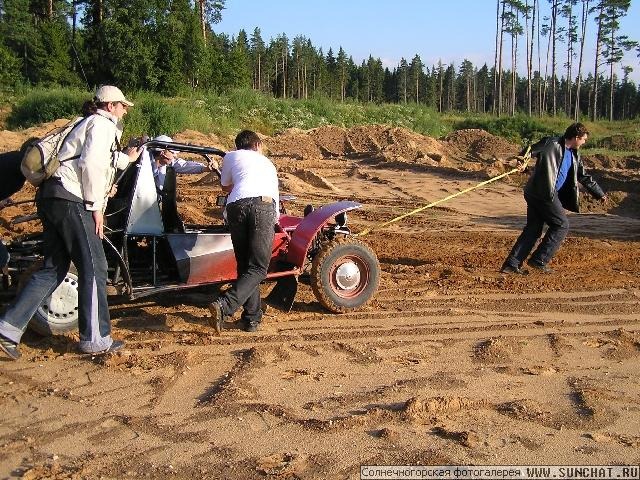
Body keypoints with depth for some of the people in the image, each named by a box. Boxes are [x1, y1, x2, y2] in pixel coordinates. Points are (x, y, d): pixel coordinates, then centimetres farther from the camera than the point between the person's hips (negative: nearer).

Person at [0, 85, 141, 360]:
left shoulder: (91, 123, 28)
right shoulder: (102, 123, -3)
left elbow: (103, 163, 32)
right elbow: (91, 164, -16)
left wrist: (127, 158, 48)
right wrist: (96, 206, -14)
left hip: (51, 198, 10)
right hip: (71, 200, -10)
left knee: (54, 269, 12)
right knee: (93, 268, -5)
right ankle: (95, 339, 1)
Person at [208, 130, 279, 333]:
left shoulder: (231, 157, 29)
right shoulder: (267, 163, 34)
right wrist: (275, 220, 55)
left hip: (236, 207, 1)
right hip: (264, 205, -1)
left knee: (244, 266, 13)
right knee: (258, 268, -3)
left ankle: (252, 318, 10)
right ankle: (224, 306, -23)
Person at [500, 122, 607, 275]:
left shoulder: (574, 155, 18)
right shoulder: (552, 144, -7)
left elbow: (584, 177, 26)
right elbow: (531, 150, -16)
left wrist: (600, 194, 30)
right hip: (542, 192, -9)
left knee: (533, 229, 7)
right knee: (561, 225, -2)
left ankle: (511, 264, 7)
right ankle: (539, 261, 1)